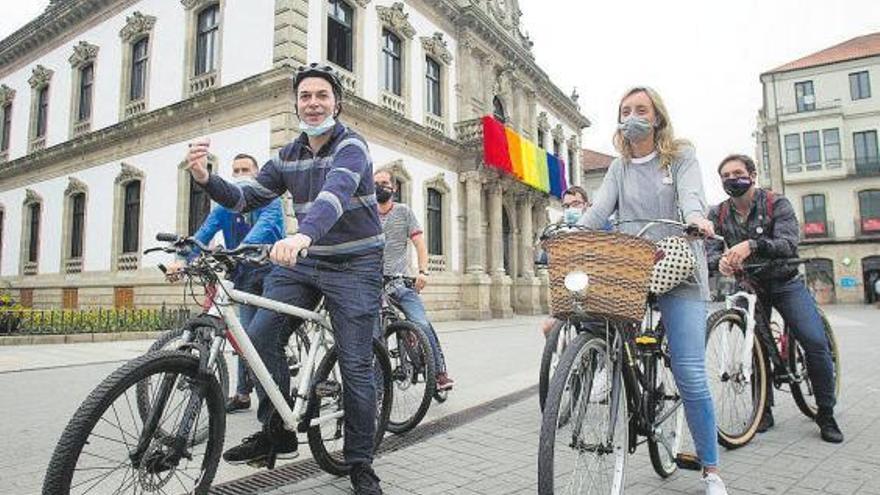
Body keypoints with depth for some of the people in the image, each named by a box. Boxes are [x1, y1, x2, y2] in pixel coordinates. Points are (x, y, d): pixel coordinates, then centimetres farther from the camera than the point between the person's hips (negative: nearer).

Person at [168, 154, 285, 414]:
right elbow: (204, 232, -4)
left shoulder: (269, 201, -4)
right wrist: (182, 259, -21)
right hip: (245, 277, 4)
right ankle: (243, 393, 14)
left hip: (272, 272, -4)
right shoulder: (225, 207, 9)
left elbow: (264, 226, -24)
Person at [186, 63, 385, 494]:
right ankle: (276, 432, 13)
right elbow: (246, 199, 7)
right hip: (301, 260, 6)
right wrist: (205, 178, -13)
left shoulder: (351, 145, -12)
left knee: (355, 364, -5)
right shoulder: (287, 156, 10)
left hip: (353, 266, -5)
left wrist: (302, 235, -51)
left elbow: (336, 193, -32)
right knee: (260, 336, -8)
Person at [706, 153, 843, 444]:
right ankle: (764, 410, 15)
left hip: (785, 282, -2)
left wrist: (752, 245, -43)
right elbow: (709, 248, -14)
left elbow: (788, 244, -25)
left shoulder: (776, 204, -10)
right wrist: (721, 260, -38)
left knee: (816, 343, -14)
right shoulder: (718, 214, -2)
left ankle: (826, 414, 3)